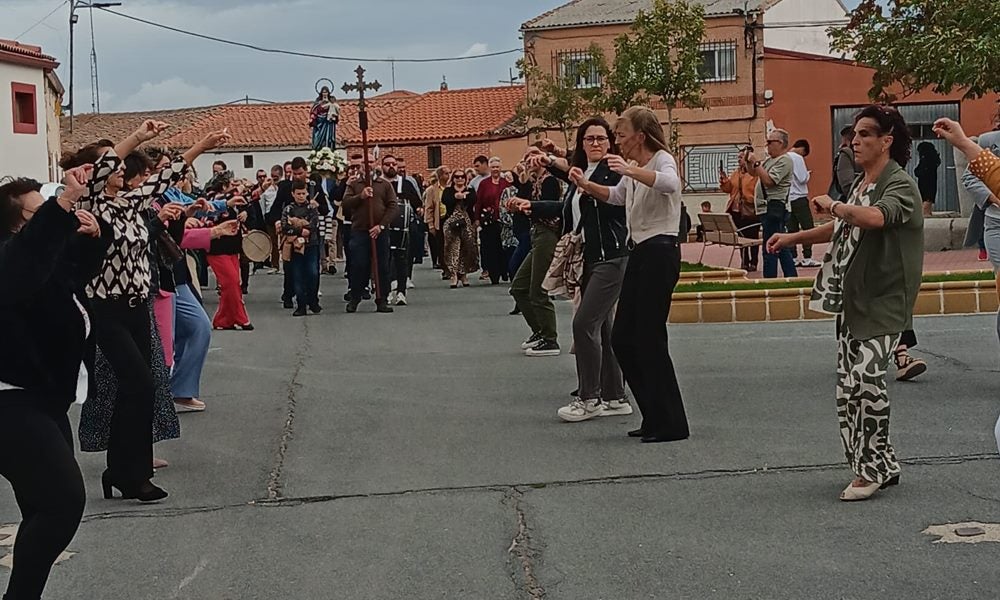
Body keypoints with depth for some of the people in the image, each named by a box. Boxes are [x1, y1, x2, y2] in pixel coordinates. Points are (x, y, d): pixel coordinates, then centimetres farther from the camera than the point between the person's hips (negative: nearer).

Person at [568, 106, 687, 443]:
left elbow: (669, 184, -35)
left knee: (650, 338, -8)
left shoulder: (663, 159, -11)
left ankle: (671, 424, 1)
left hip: (660, 252, -10)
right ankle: (655, 417, 17)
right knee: (622, 338, 8)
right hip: (638, 252, 10)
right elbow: (616, 196, 33)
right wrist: (585, 185, 16)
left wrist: (630, 170, -46)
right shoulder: (634, 168, 15)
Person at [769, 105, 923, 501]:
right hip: (852, 303, 9)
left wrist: (833, 205, -19)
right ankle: (881, 467, 21)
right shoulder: (860, 185, 16)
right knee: (848, 389, 9)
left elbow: (875, 217, -34)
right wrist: (792, 238, 25)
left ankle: (872, 468, -6)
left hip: (883, 304, -9)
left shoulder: (900, 185, -11)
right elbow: (840, 229, 32)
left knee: (865, 378, -20)